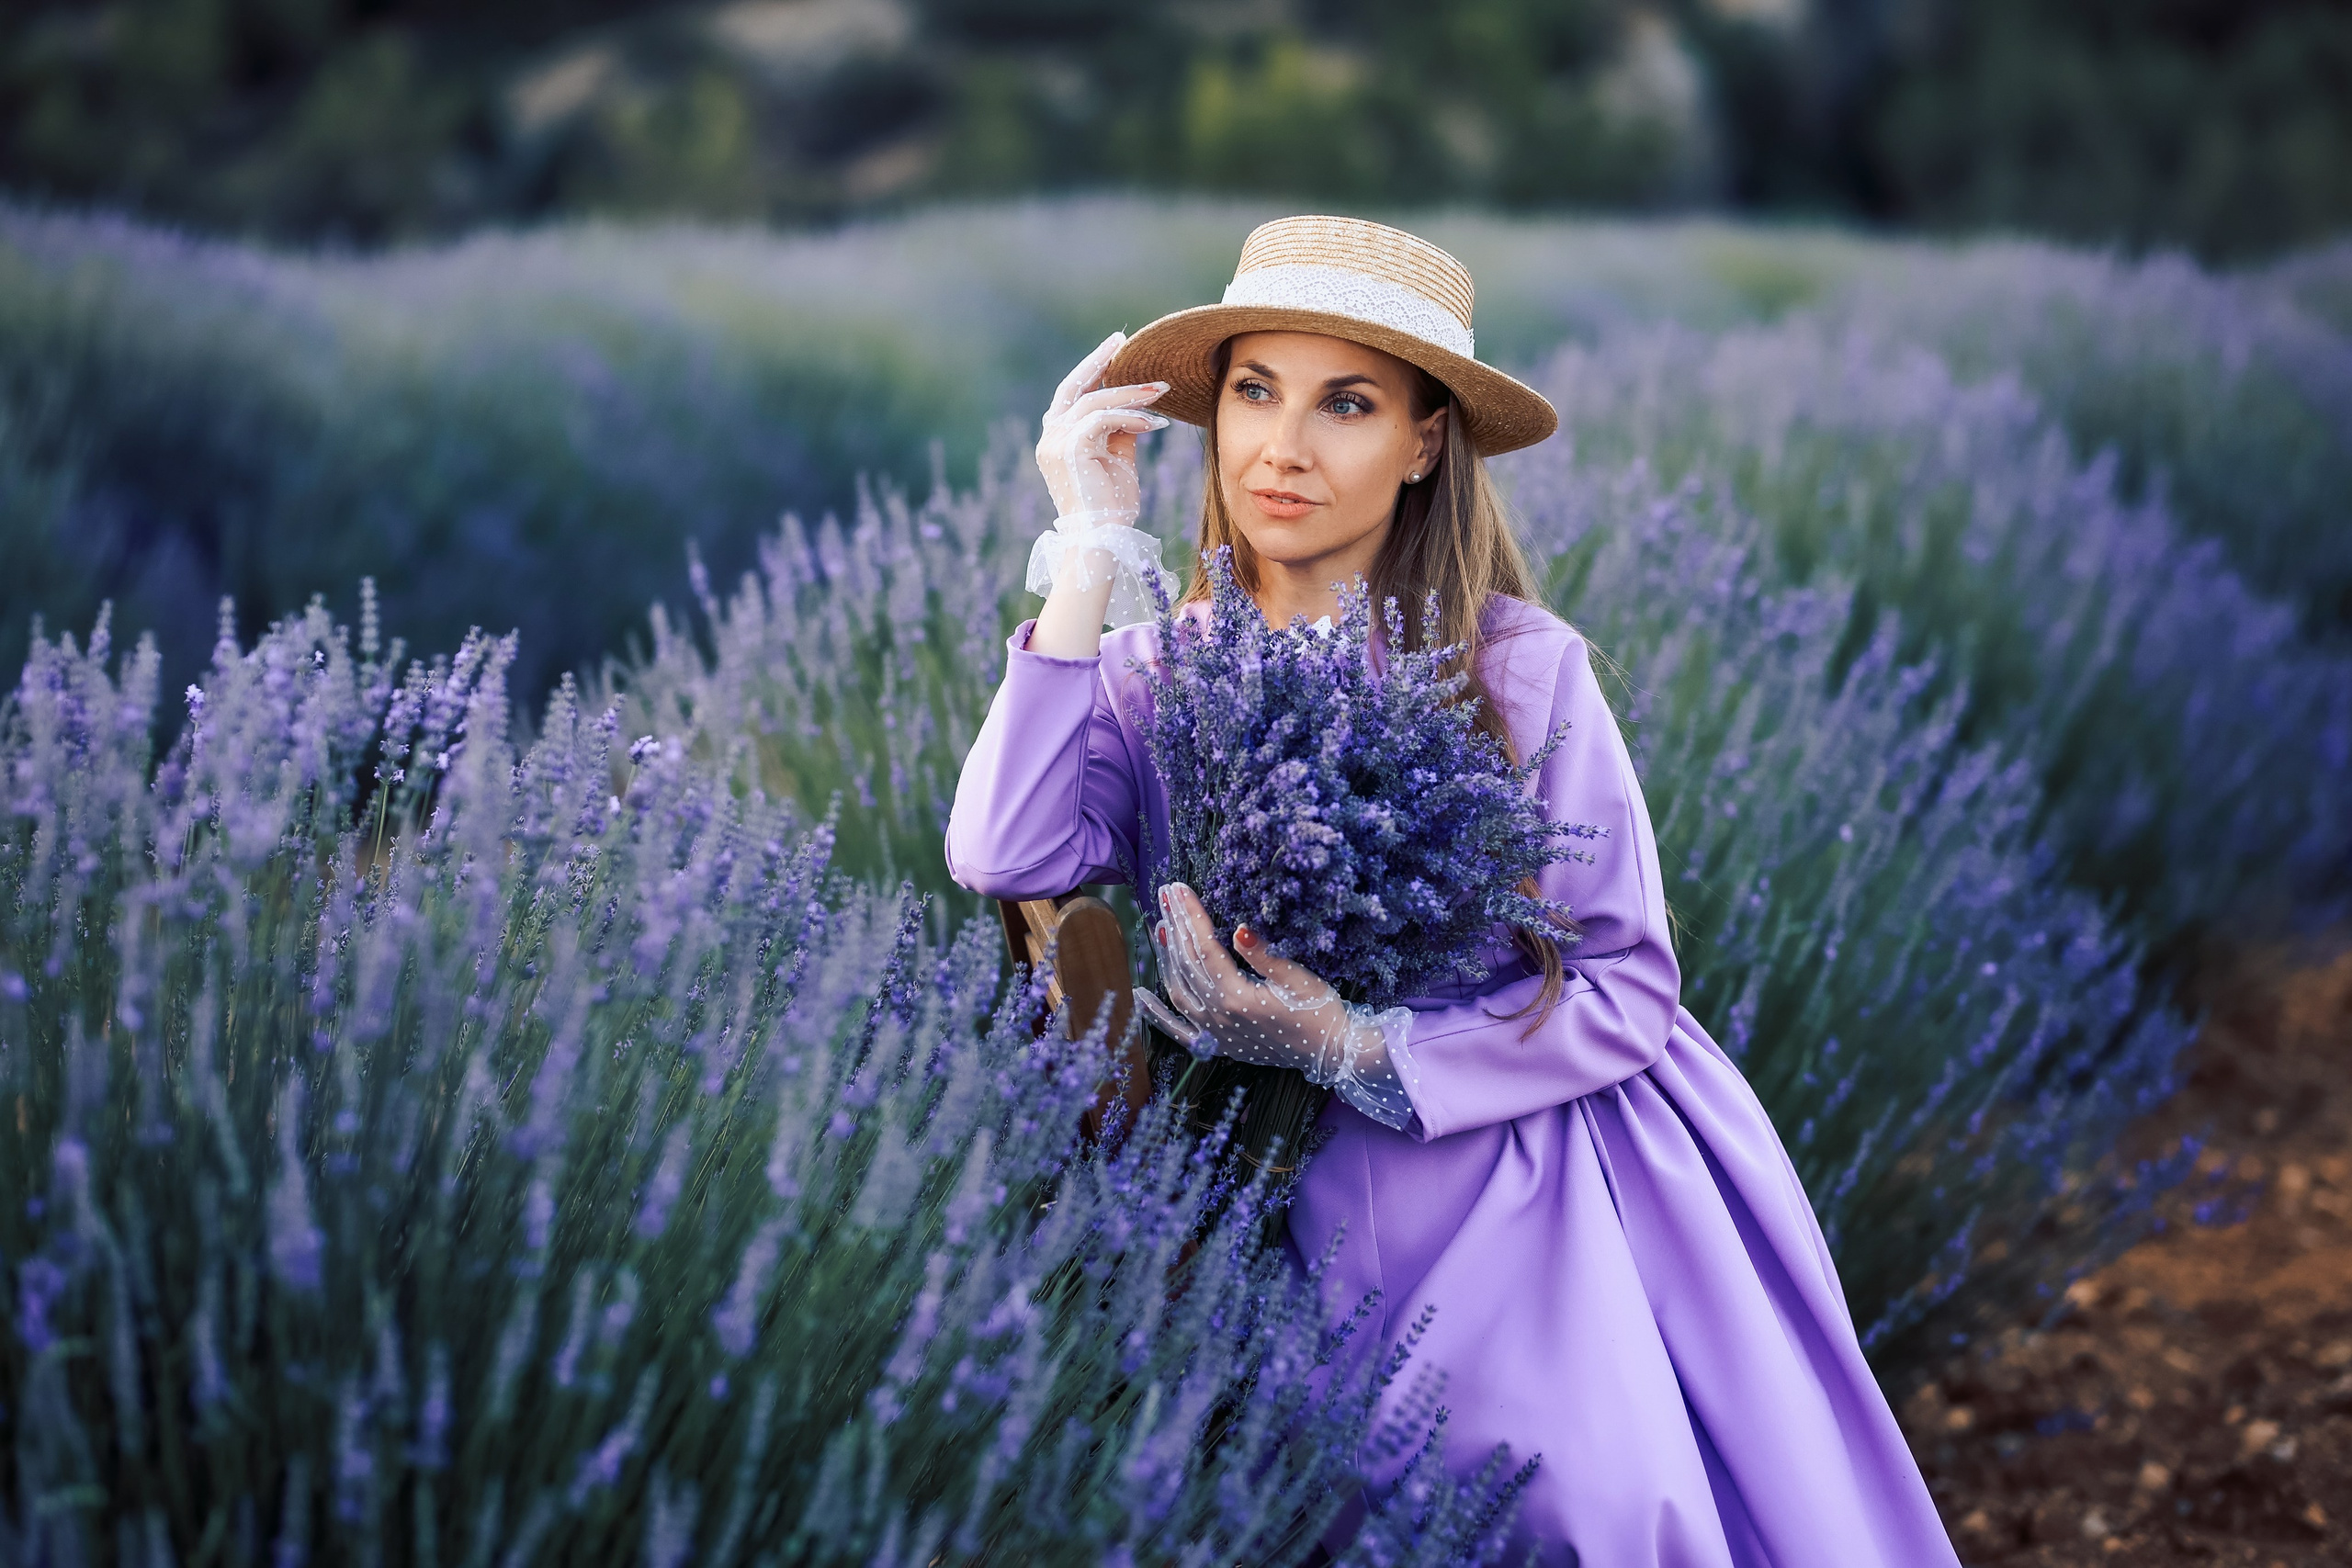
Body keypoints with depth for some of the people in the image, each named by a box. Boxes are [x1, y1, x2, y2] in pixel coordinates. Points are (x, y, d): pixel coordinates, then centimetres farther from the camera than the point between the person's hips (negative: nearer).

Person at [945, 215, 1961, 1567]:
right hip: (1327, 1202, 1)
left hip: (1551, 1177, -1)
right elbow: (1004, 865, -16)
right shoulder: (1154, 670, 2)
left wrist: (1356, 1048, -17)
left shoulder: (1518, 664, -6)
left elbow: (1627, 988, -4)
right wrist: (1089, 557, -12)